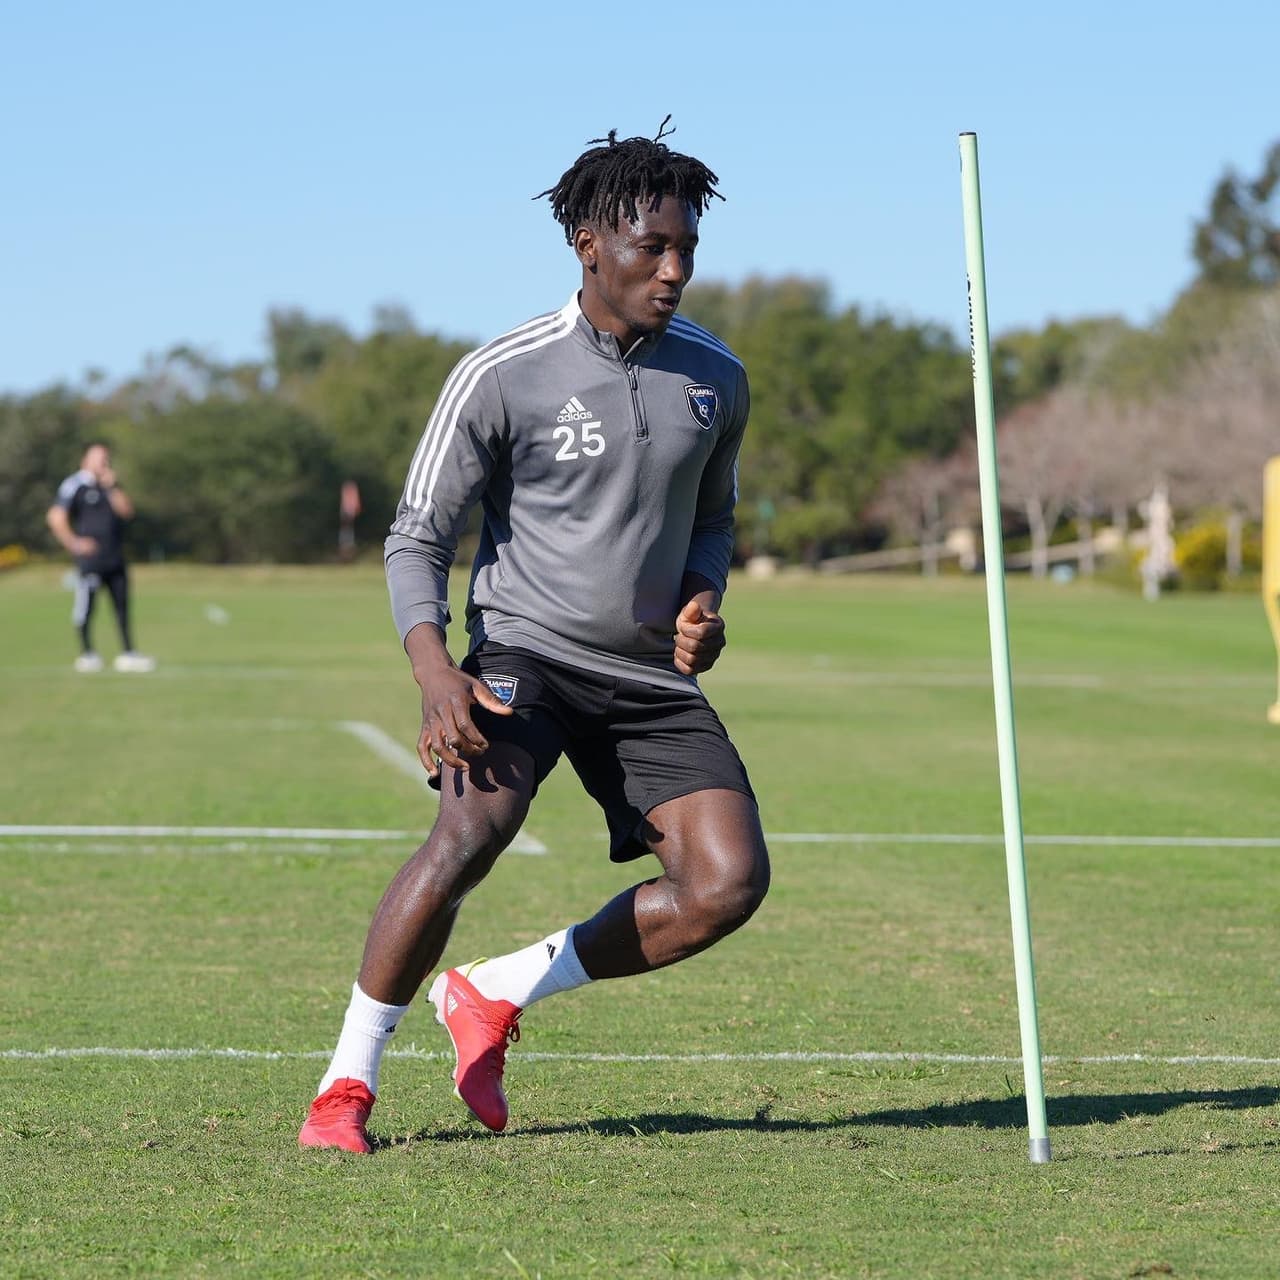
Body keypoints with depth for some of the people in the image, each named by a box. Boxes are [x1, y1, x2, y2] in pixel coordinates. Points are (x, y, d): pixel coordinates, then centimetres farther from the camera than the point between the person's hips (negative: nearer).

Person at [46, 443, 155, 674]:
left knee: (122, 605, 6)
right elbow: (56, 516, -13)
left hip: (115, 557, 7)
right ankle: (87, 653, 7)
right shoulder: (74, 485, -5)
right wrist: (73, 542, -18)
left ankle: (127, 653, 10)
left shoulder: (109, 486, 17)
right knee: (85, 604, -4)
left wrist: (111, 488, -6)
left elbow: (127, 511, 4)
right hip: (90, 557, -6)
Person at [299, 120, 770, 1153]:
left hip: (652, 676, 5)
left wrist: (702, 600, 1)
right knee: (472, 830, -31)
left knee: (729, 883, -12)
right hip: (525, 652, -5)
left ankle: (493, 995, 5)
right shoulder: (501, 377, -8)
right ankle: (347, 1082, -14)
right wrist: (436, 671, -22)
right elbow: (418, 537, -5)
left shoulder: (716, 379, 6)